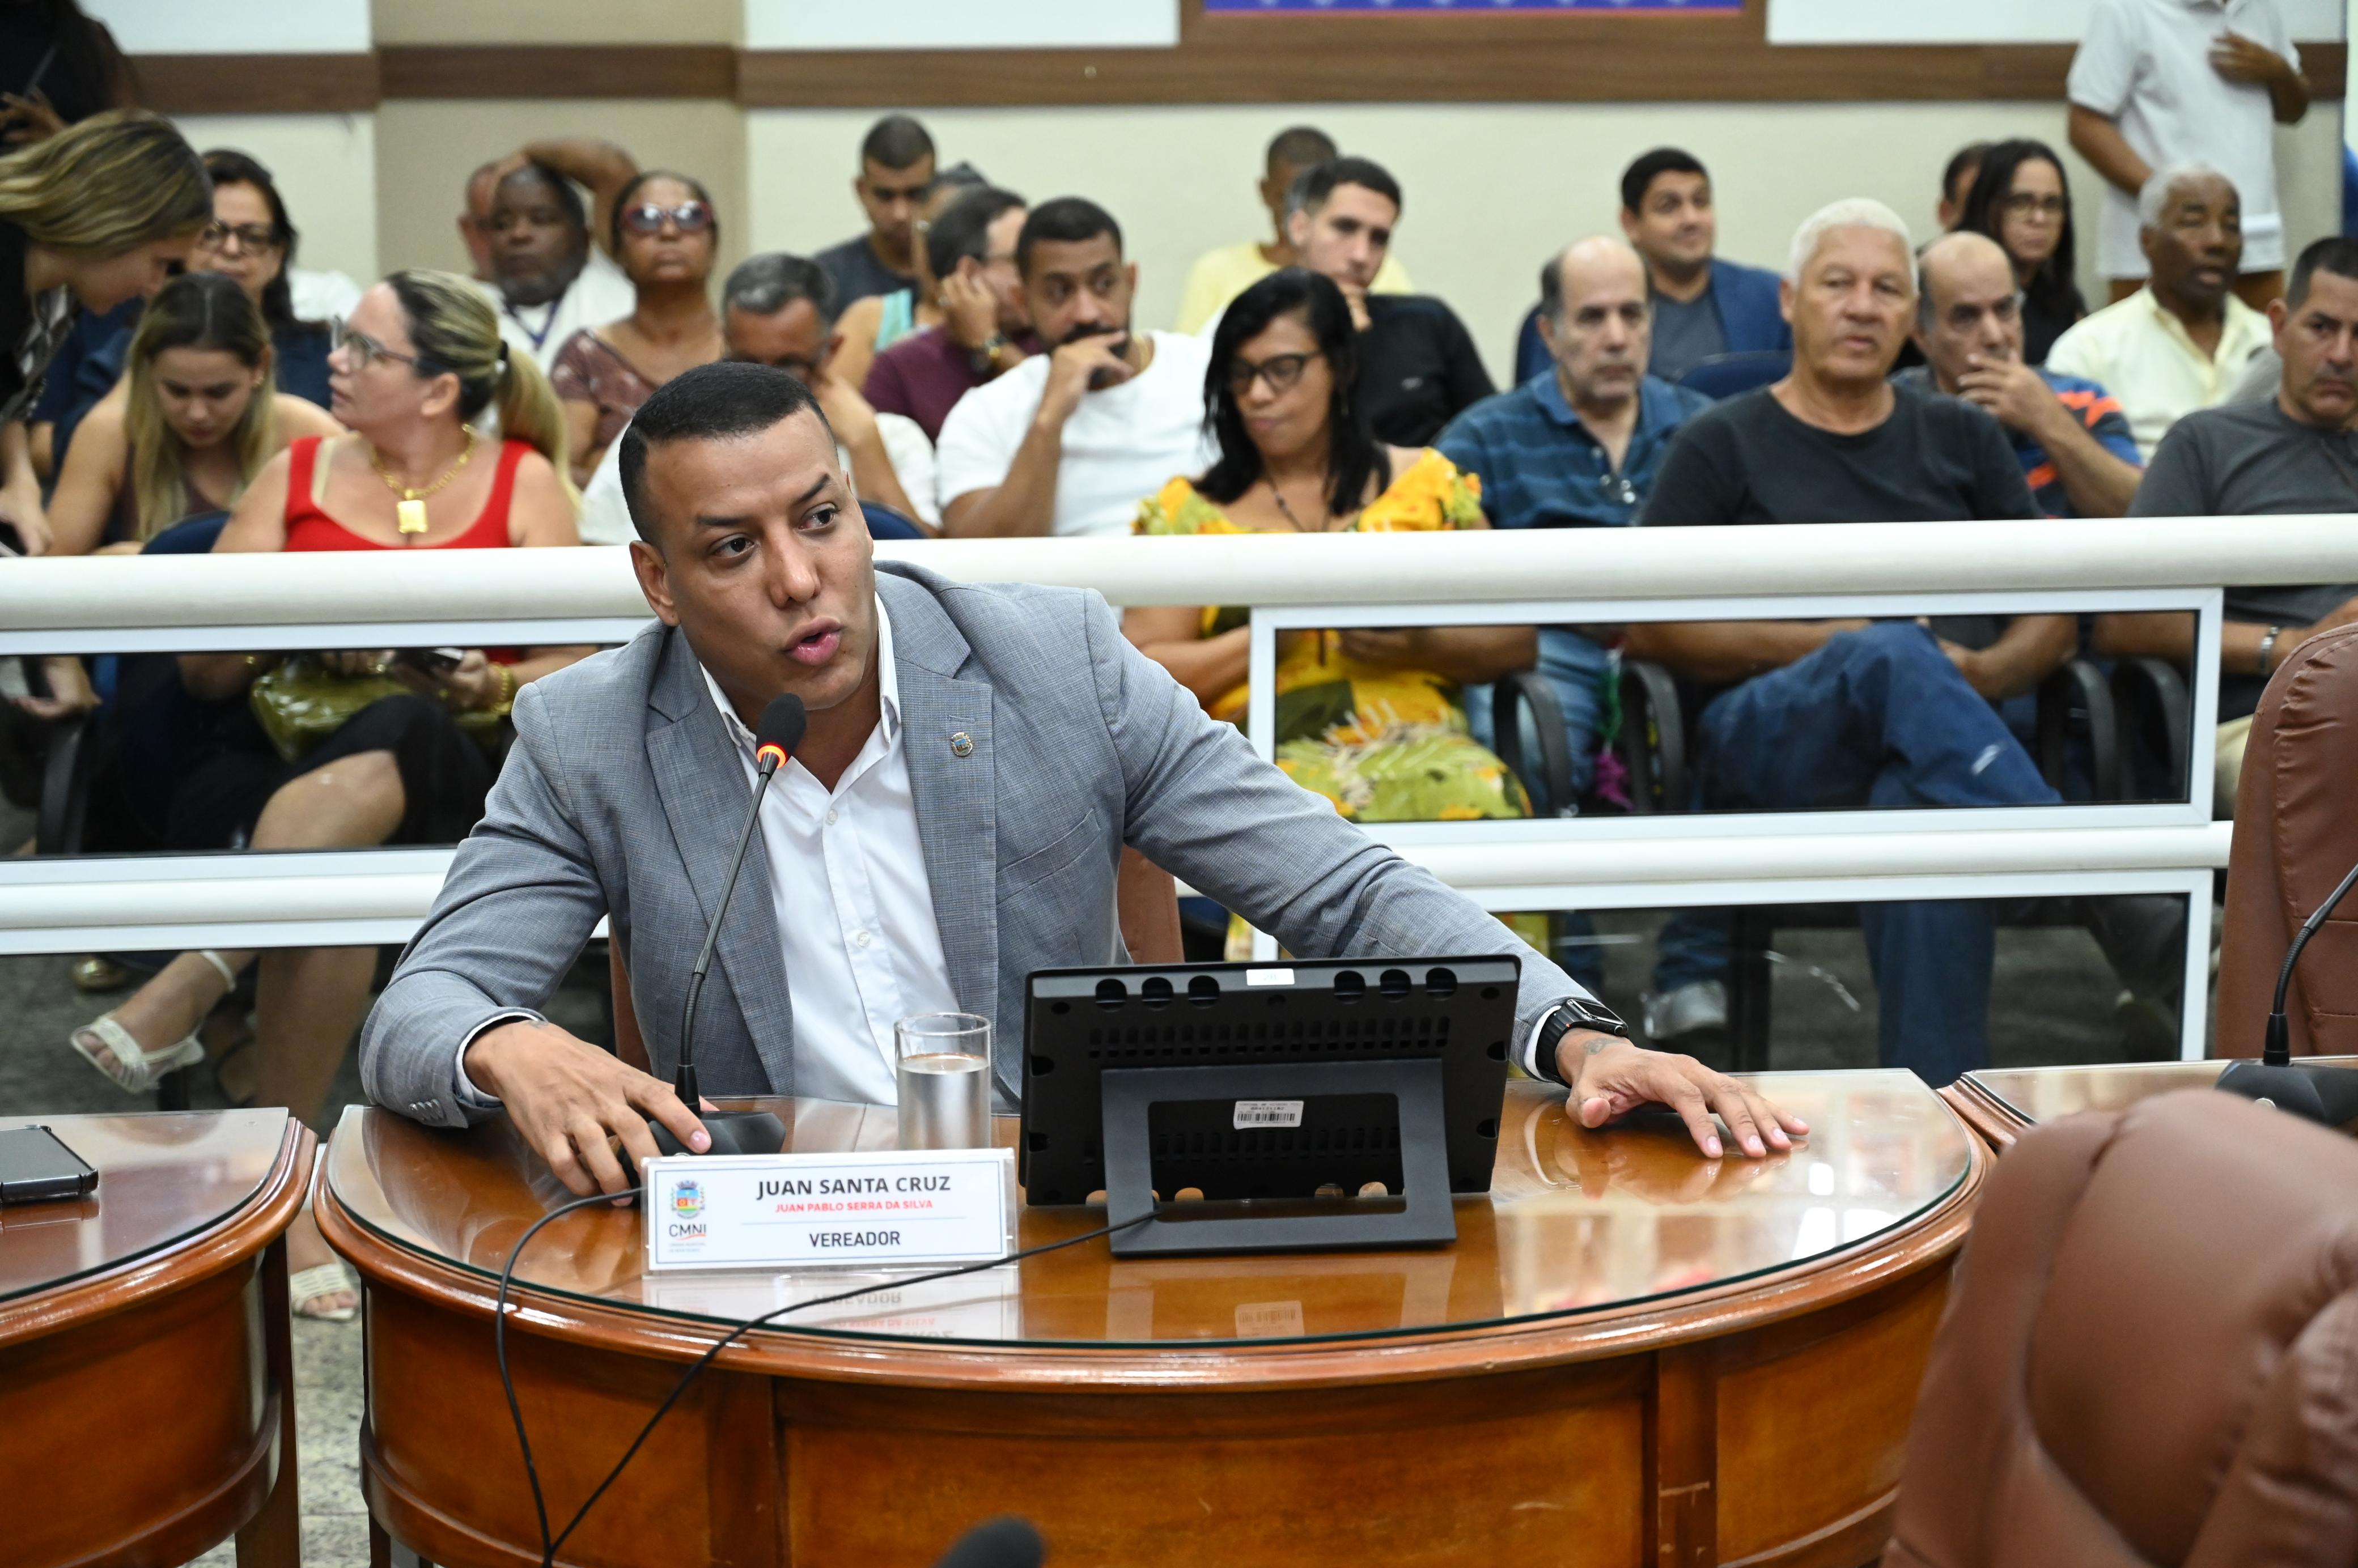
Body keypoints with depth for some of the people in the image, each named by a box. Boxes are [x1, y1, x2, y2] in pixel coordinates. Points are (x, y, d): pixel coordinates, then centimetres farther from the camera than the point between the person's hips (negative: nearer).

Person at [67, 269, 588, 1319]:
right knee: (335, 876, -36)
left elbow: (572, 667, 4)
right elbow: (202, 667, 10)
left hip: (455, 765, -1)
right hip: (285, 758, 2)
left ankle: (185, 992, -42)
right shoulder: (296, 474, 17)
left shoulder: (522, 483, 11)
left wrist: (492, 688, -17)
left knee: (382, 754, -39)